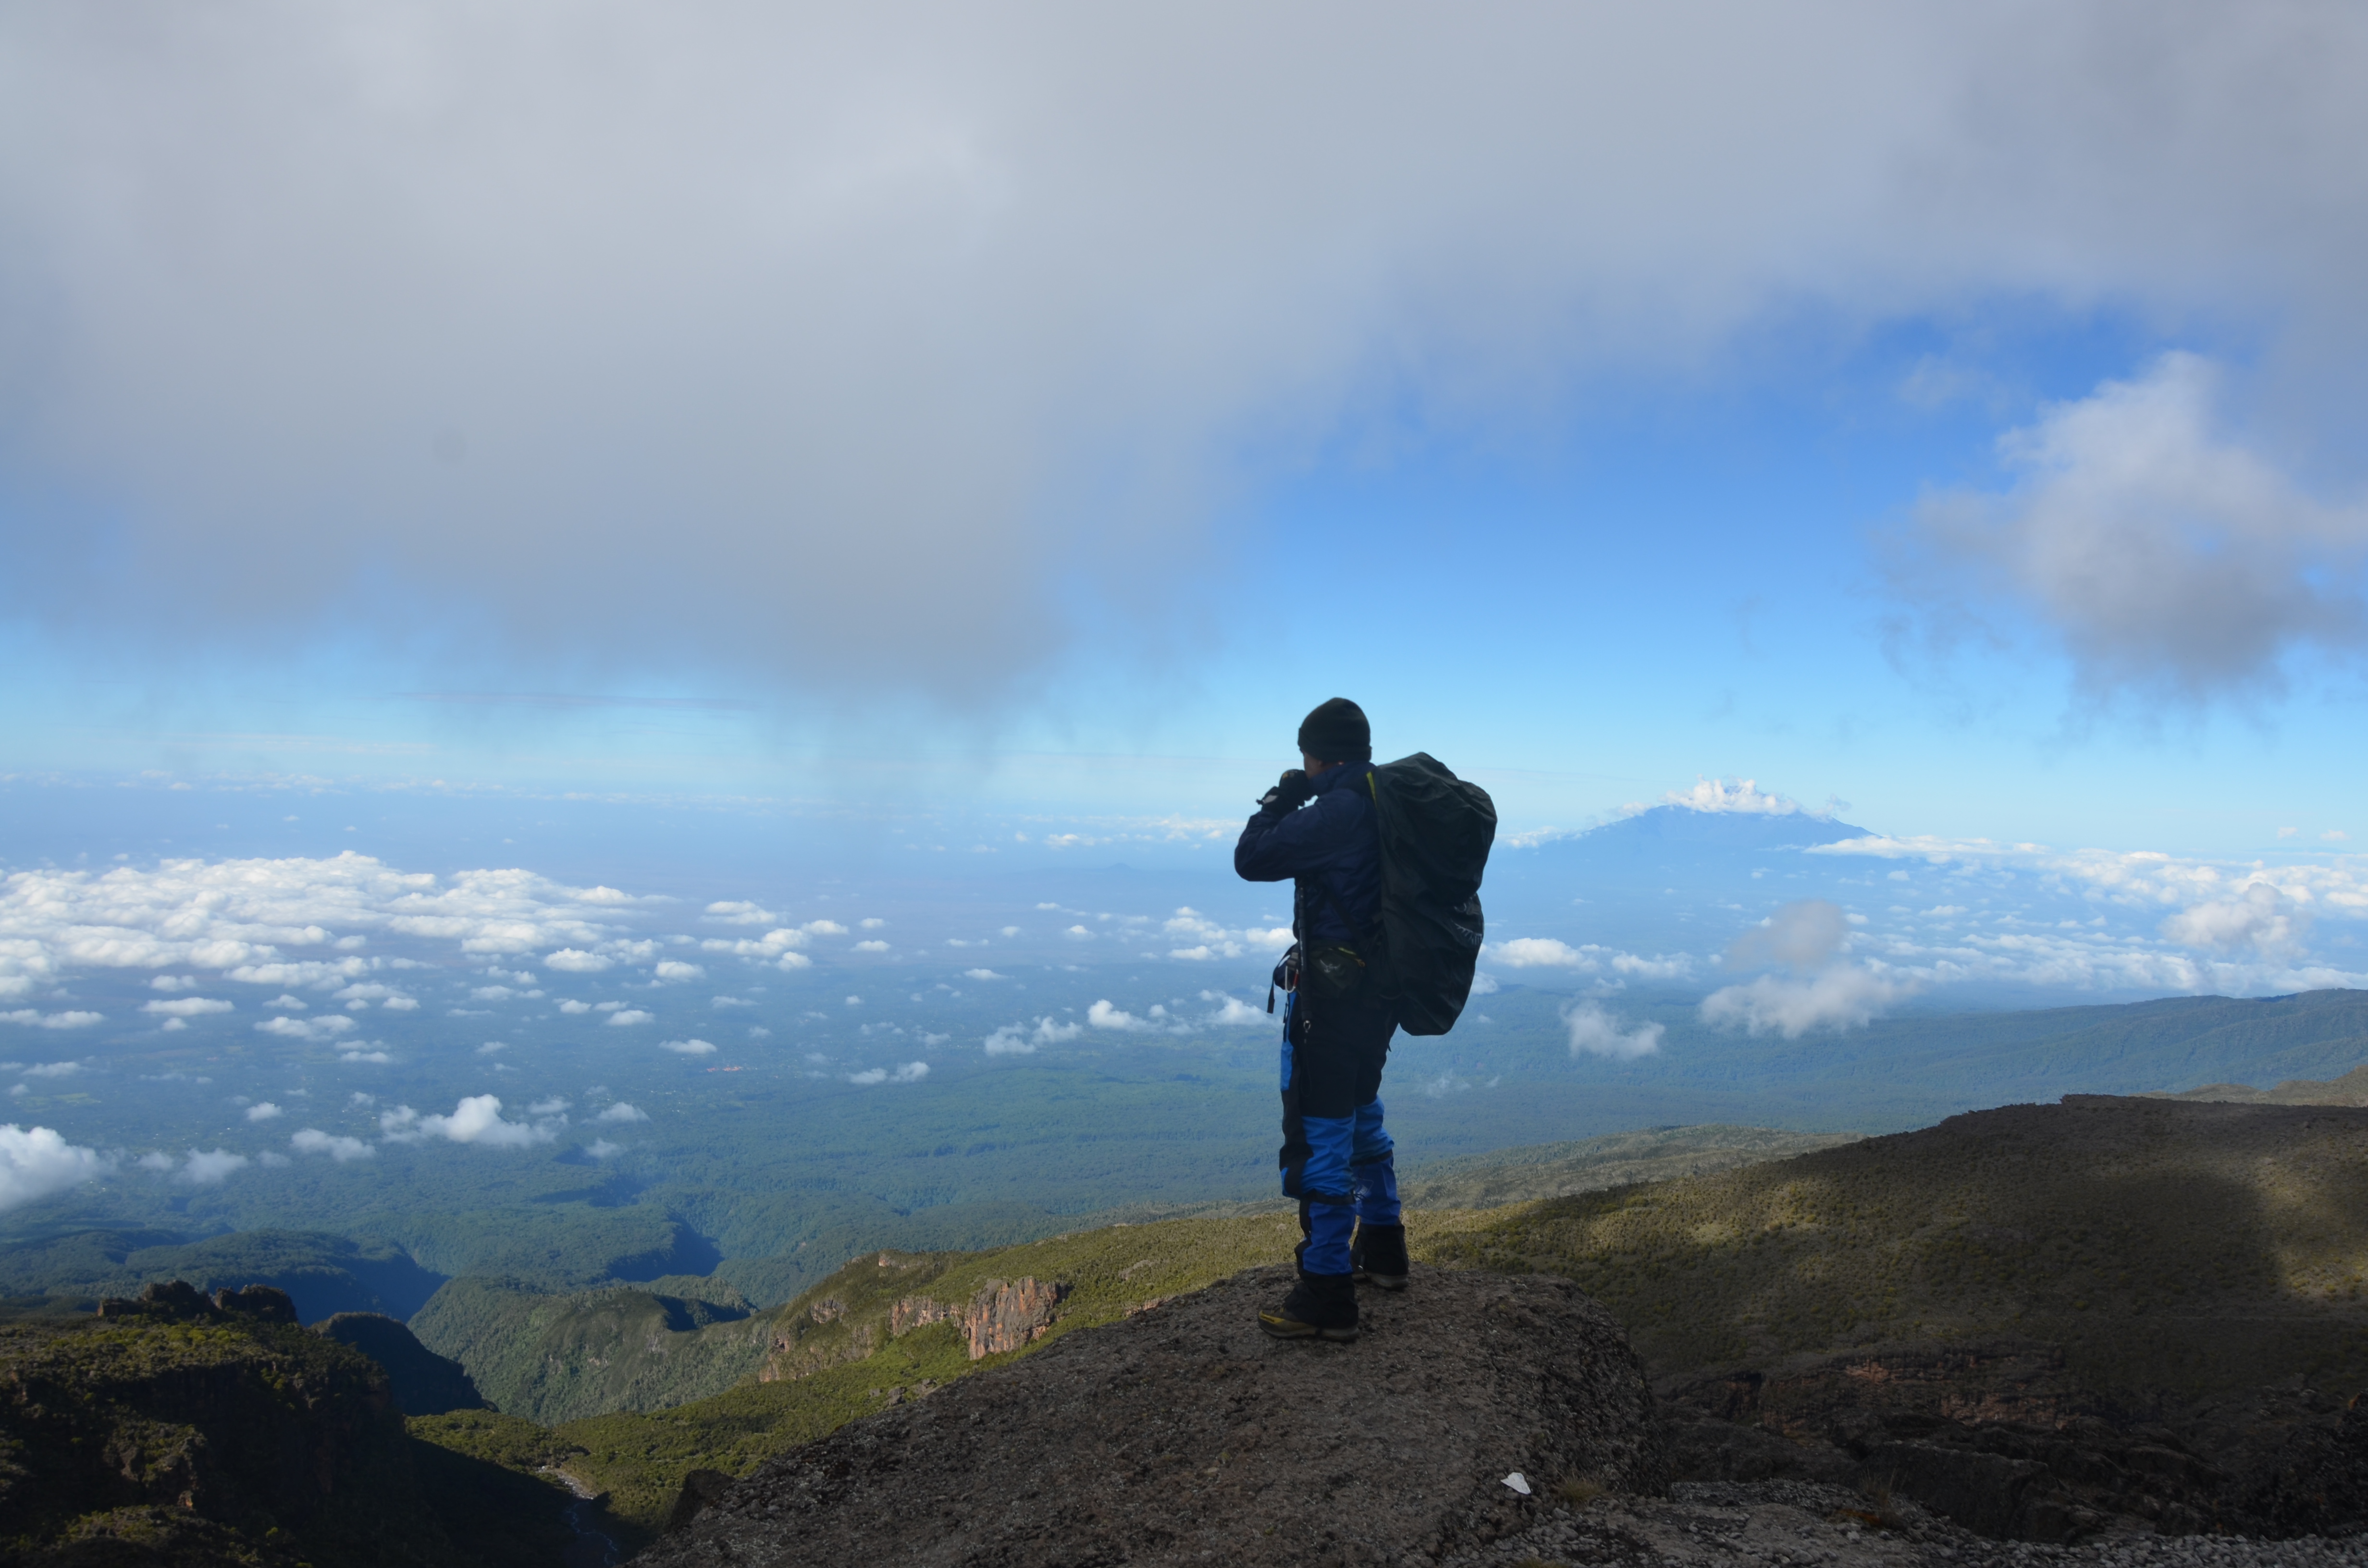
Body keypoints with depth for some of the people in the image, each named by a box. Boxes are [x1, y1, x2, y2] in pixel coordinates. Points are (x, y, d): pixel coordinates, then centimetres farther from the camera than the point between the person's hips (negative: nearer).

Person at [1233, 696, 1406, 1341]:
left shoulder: (1340, 811, -22)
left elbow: (1252, 858, -20)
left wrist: (1282, 799, -6)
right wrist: (1300, 804, 16)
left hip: (1333, 993, -10)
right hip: (1379, 989, 10)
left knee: (1319, 1133, -4)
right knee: (1361, 1115, 25)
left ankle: (1326, 1297, 1)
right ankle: (1382, 1250, 38)